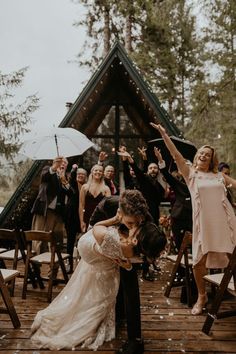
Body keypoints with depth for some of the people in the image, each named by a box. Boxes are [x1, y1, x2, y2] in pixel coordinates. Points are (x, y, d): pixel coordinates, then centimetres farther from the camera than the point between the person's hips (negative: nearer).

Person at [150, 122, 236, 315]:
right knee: (199, 262, 5)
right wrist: (164, 134, -10)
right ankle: (202, 296, 27)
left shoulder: (219, 175, 11)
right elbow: (176, 155, -4)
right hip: (204, 223, -1)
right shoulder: (190, 173, 5)